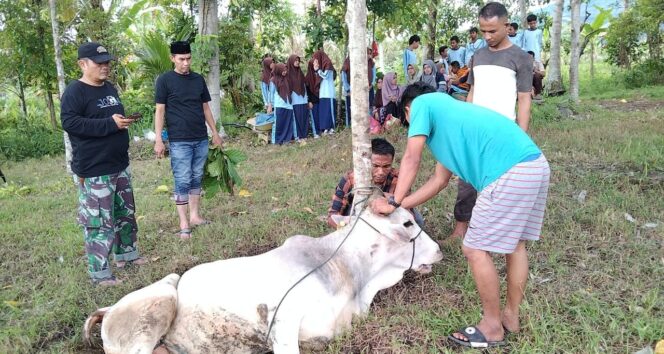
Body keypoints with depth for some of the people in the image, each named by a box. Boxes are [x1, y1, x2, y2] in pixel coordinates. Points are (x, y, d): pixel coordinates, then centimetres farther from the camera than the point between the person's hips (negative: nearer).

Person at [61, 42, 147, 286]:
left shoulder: (110, 88, 14)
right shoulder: (75, 91, -11)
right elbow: (69, 122, -22)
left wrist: (123, 122, 8)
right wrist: (110, 124, -24)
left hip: (119, 165, 9)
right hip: (94, 171, -9)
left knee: (126, 213, 18)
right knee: (99, 221, -4)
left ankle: (126, 253, 35)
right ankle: (100, 273, 6)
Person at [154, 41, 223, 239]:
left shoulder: (198, 79, 9)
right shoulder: (165, 80, -4)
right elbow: (160, 111, -5)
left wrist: (215, 132, 14)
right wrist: (158, 140, -10)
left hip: (201, 139, 5)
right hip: (179, 141, -5)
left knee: (196, 179, 11)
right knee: (182, 181, -3)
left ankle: (195, 216, 23)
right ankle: (184, 224, 4)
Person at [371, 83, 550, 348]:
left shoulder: (422, 104, 10)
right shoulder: (446, 111, 32)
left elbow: (411, 160, 4)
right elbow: (440, 180, 30)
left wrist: (393, 202, 12)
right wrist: (401, 204, 31)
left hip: (511, 172, -10)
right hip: (536, 165, 10)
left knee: (475, 249, 3)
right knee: (515, 243, 21)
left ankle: (492, 327, 17)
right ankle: (511, 316, 36)